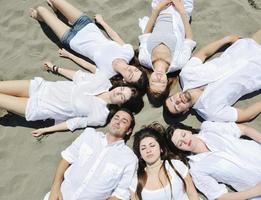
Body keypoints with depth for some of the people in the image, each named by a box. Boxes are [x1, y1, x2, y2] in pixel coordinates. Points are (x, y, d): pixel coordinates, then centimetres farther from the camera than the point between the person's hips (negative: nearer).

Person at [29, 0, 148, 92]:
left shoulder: (106, 74, -30)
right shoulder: (129, 52, -24)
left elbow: (88, 66, -15)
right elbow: (115, 36, -7)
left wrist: (68, 55, -2)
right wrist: (102, 21, 8)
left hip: (72, 40, -3)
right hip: (88, 26, 4)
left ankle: (39, 15, 47)